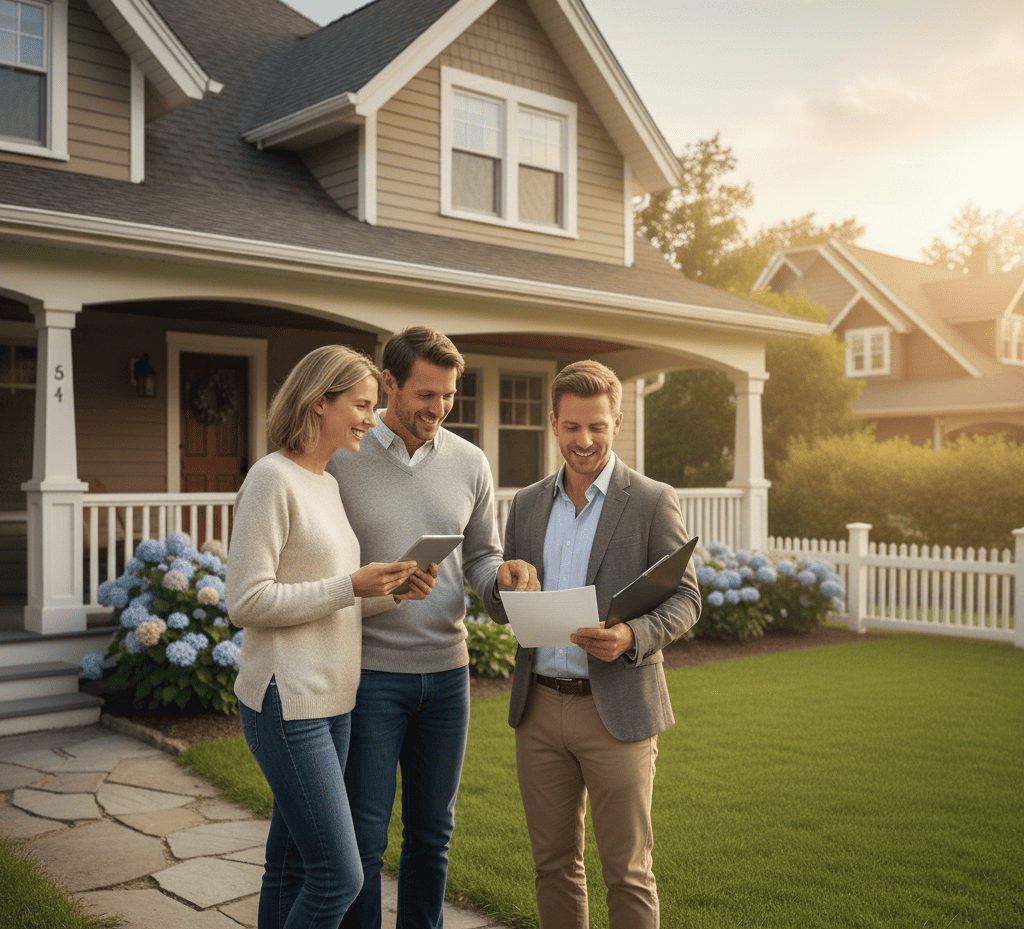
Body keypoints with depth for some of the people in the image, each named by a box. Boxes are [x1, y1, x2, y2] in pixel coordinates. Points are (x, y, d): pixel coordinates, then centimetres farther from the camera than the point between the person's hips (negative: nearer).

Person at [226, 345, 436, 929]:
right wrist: (351, 587, -18)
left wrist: (394, 592, 2)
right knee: (339, 876, -6)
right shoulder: (273, 478, -13)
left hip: (332, 700, 8)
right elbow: (247, 602, -17)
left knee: (292, 868, 15)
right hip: (287, 701, -8)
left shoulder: (330, 485, 14)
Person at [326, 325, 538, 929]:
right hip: (369, 670, -4)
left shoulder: (469, 463, 6)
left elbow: (480, 561, 12)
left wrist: (507, 573, -9)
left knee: (433, 833, 16)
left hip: (447, 670, 4)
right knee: (364, 837, 3)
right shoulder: (341, 459, -6)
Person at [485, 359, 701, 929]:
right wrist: (512, 593, -10)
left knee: (627, 872, 5)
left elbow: (685, 598, -6)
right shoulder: (528, 504, 10)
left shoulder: (653, 502, -3)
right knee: (554, 863, 15)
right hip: (540, 707, 4)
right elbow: (499, 599, 15)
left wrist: (632, 637, -26)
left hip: (615, 711, -4)